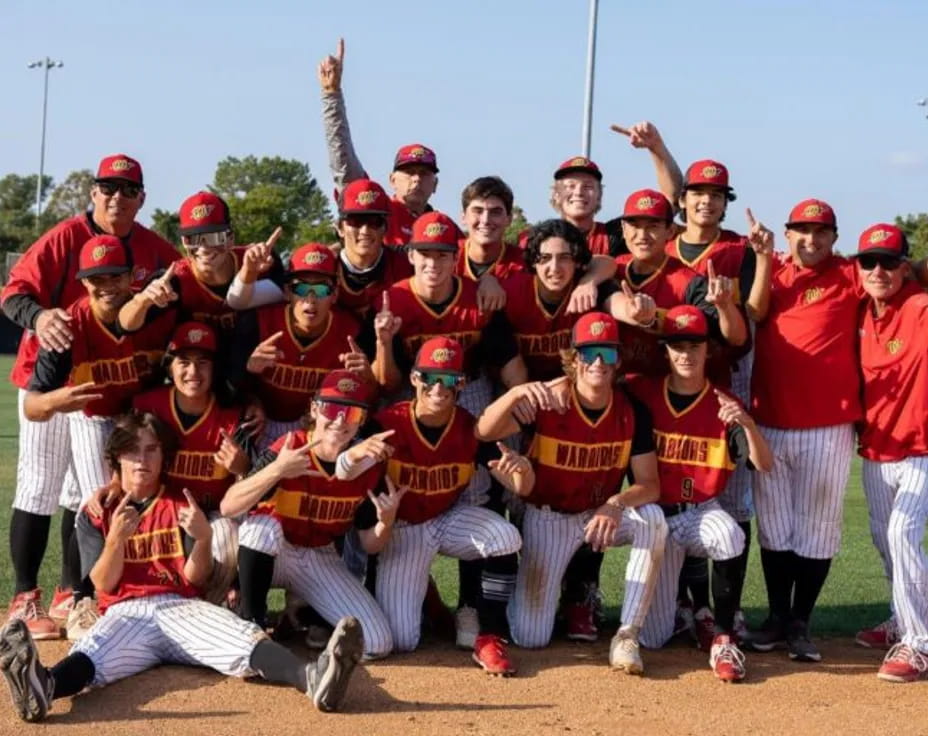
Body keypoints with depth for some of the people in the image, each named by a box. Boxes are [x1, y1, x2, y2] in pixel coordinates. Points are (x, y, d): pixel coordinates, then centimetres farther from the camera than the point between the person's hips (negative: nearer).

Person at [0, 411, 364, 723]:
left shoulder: (181, 505, 17)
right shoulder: (95, 514, 15)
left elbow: (194, 578, 8)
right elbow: (104, 584, 4)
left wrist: (203, 538, -14)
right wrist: (116, 538, -16)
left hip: (181, 608, 1)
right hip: (126, 613, -1)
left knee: (241, 637, -32)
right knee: (92, 653, -37)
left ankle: (311, 679, -62)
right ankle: (42, 687, -73)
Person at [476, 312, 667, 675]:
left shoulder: (632, 411, -12)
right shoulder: (547, 401, -19)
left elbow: (650, 484, -15)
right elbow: (484, 431, -32)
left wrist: (616, 504, -36)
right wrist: (517, 393, -50)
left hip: (603, 514, 2)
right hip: (547, 518, -2)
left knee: (653, 519, -31)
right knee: (530, 637, -8)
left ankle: (627, 635, -22)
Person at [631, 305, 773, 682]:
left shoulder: (724, 404, -6)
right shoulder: (643, 393, -5)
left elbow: (764, 464, -16)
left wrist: (747, 423, -34)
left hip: (703, 511, 0)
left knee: (731, 535, -39)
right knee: (653, 638, -5)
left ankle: (724, 640, -20)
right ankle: (666, 595, 33)